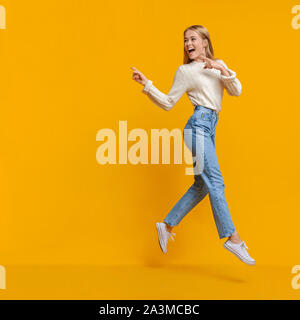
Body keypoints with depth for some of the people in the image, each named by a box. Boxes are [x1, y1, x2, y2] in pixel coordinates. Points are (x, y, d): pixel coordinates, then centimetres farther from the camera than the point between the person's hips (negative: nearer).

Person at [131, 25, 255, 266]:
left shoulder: (218, 65, 19)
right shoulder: (185, 71, 6)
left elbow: (237, 91, 8)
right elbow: (168, 103, 6)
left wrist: (223, 70, -5)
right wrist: (146, 84, -3)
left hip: (209, 128, 7)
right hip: (199, 124, -6)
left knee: (202, 185, 7)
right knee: (214, 182, -12)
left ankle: (167, 226, 18)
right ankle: (233, 239, -12)